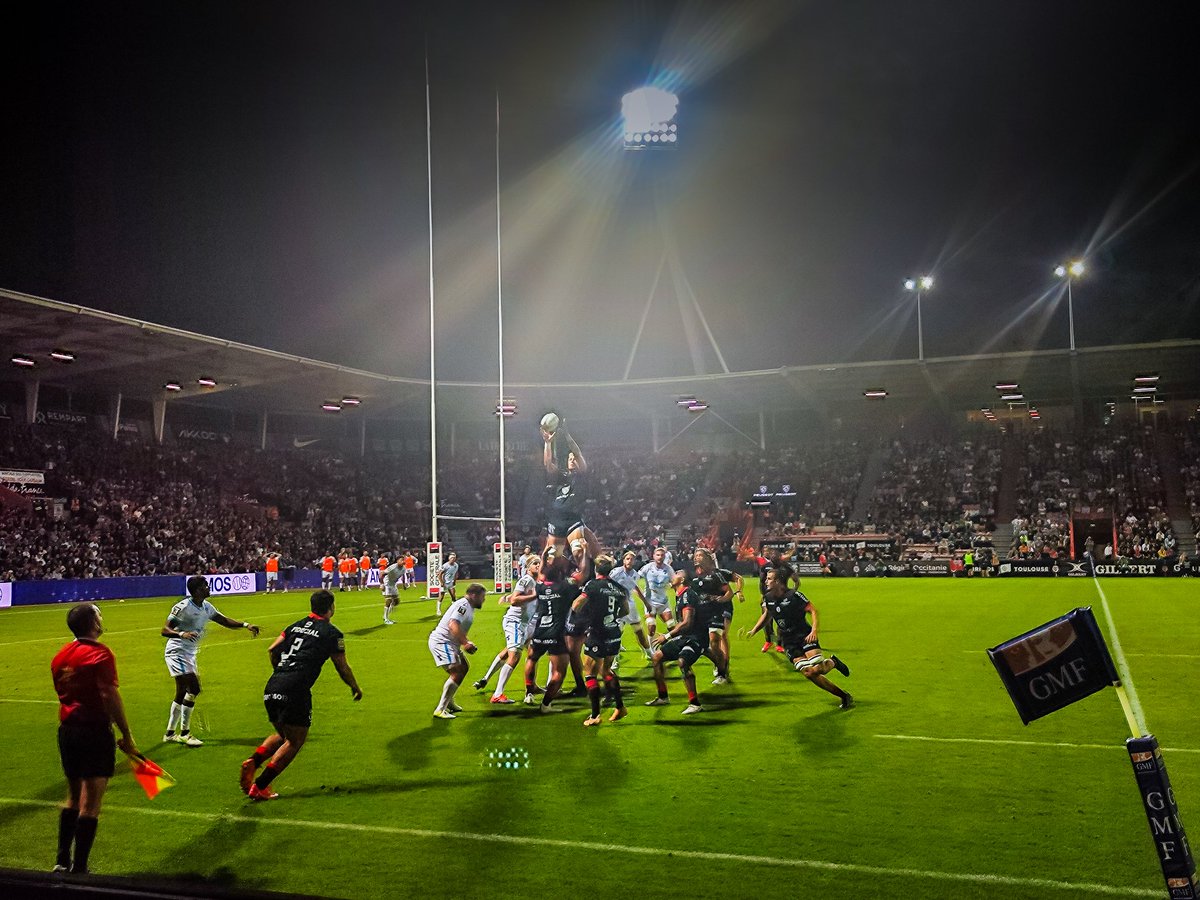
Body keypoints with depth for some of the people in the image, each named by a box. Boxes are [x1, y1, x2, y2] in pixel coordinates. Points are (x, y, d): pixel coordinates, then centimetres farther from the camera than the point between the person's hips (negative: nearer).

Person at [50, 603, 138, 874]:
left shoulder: (60, 656, 9)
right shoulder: (100, 653, -15)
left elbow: (61, 693, 17)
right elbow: (110, 696, -20)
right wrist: (126, 735, -15)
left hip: (67, 730, 8)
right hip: (95, 731, -8)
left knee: (73, 798, 20)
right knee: (90, 804, -1)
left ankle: (62, 861, 26)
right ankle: (78, 869, 3)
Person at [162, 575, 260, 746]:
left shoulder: (206, 607, 7)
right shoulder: (183, 607, -18)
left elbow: (224, 620, 14)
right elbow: (165, 630, -19)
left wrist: (245, 625, 1)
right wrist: (182, 634, -38)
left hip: (190, 654, 9)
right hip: (177, 651, -9)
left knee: (182, 693, 14)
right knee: (193, 689, -16)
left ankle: (170, 733, 25)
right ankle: (184, 733, -8)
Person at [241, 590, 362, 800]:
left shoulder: (296, 626, 20)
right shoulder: (331, 633, 5)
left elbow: (273, 650, 14)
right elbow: (342, 668, 8)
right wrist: (355, 688, 25)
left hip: (272, 687, 7)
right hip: (296, 690, -6)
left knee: (281, 734, 24)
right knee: (294, 741, 6)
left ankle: (253, 762, 0)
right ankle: (259, 787, 1)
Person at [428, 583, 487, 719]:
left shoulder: (469, 608, 16)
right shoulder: (463, 605, -16)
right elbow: (453, 625, -29)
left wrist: (467, 643, 9)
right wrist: (466, 643, -29)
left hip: (449, 643, 11)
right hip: (441, 642, -11)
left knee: (464, 667, 22)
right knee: (457, 674, -18)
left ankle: (449, 703, 32)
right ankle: (440, 710, -15)